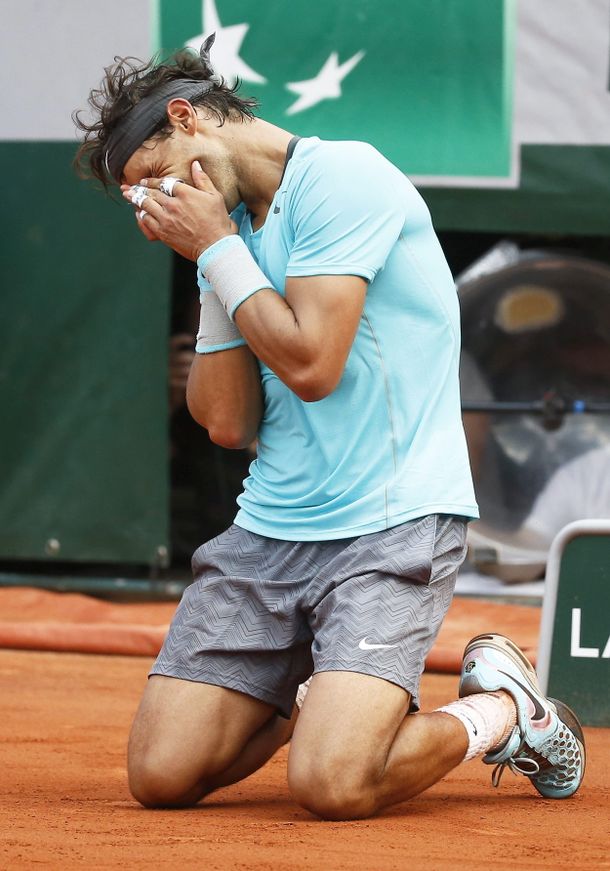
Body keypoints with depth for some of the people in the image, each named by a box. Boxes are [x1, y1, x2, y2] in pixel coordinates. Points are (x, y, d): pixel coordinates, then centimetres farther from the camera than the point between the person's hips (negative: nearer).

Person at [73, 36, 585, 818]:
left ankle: (501, 709, 5)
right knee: (159, 775, -5)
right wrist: (212, 266, 3)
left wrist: (218, 250, -6)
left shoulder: (339, 177, -10)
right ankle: (319, 695, 24)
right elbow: (228, 424, 8)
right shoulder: (232, 228, 16)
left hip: (392, 526, -8)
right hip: (268, 531, 8)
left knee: (330, 785, -25)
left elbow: (310, 363, -19)